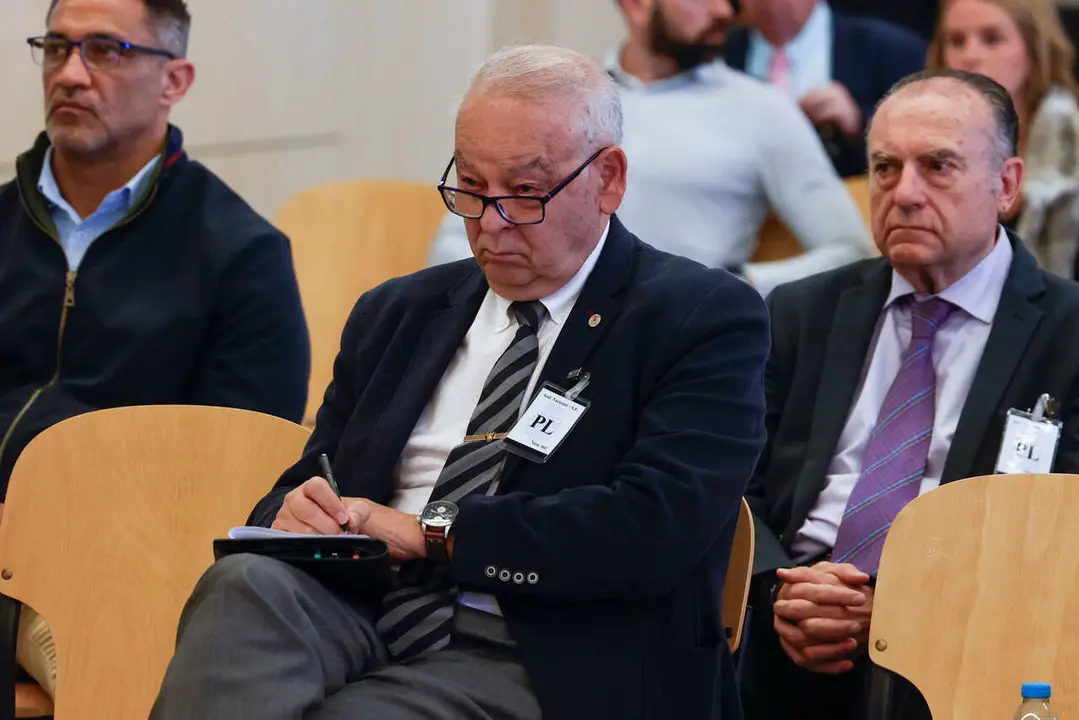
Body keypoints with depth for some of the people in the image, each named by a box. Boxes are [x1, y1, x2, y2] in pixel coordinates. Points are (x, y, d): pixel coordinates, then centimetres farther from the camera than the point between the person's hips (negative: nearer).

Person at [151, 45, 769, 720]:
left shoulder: (705, 318, 3)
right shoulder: (397, 312, 22)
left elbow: (655, 527, -12)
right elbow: (312, 481, 20)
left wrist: (431, 531, -12)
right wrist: (294, 513, -6)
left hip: (535, 664, -5)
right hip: (362, 616, 5)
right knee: (246, 582, -31)